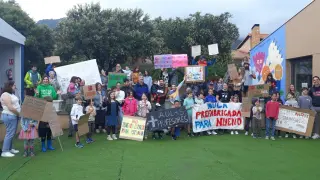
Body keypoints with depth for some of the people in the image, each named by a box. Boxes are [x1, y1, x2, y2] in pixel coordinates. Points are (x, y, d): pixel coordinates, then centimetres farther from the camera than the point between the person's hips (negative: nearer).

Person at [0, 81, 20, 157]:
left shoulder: (11, 94, 15)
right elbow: (10, 108, -20)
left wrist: (18, 114, 6)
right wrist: (19, 114, -12)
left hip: (13, 116, 10)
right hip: (9, 116, -10)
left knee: (12, 133, 14)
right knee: (9, 133, -7)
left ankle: (10, 149, 23)